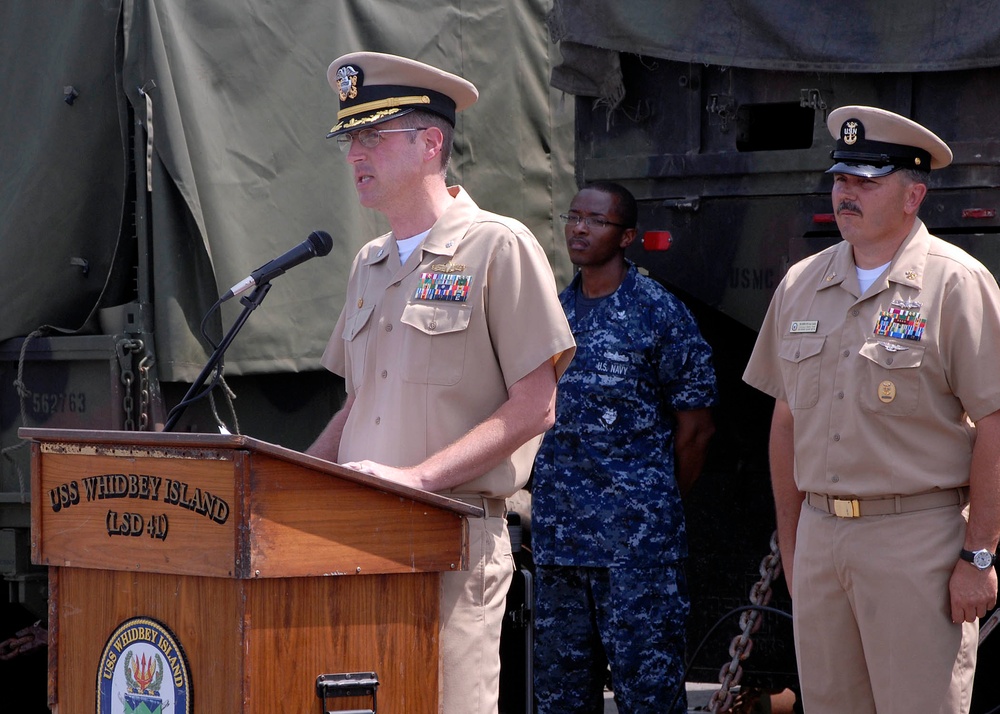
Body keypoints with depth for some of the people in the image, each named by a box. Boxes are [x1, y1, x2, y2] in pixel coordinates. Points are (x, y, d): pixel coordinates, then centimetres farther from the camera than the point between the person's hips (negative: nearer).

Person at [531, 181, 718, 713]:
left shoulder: (659, 314, -4)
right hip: (557, 538, 6)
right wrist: (549, 500, 12)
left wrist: (660, 505, 5)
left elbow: (695, 426, -1)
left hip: (637, 538, -6)